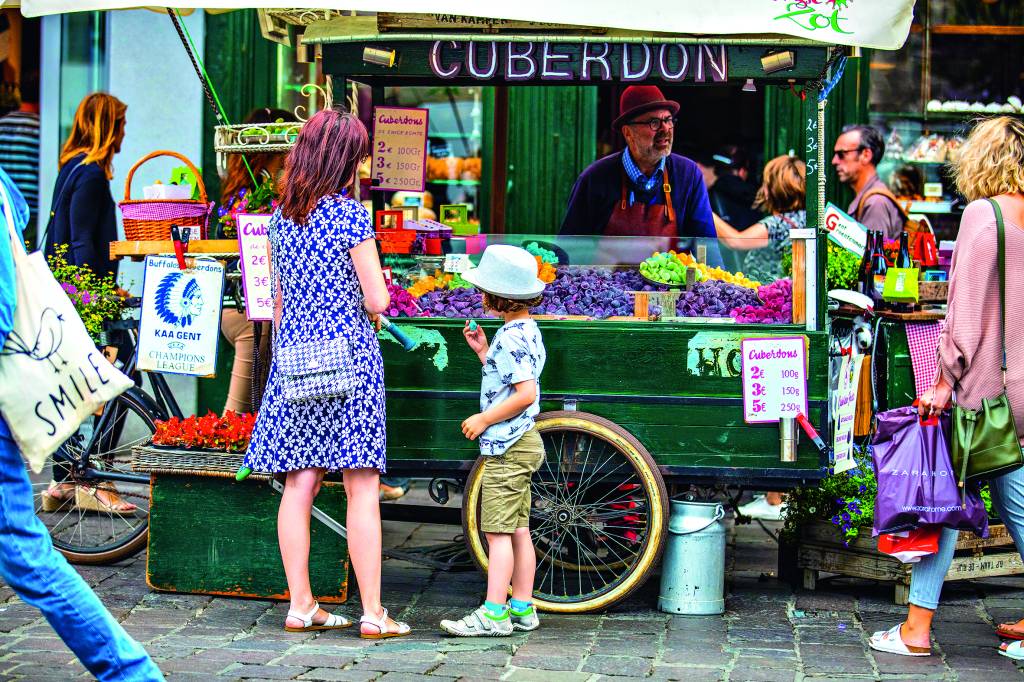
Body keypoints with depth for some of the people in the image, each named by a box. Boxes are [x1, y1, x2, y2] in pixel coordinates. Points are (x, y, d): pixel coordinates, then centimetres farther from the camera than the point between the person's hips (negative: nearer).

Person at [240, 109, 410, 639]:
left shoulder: (280, 217, 9)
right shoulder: (350, 215, -9)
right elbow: (377, 301, -11)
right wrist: (368, 305, 11)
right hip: (348, 357, -6)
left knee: (299, 484, 7)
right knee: (362, 489, -3)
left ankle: (300, 606, 11)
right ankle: (372, 614, -3)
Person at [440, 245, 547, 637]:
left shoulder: (512, 336, -17)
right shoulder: (524, 330, 13)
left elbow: (525, 392, -24)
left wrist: (483, 420, -17)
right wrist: (483, 351, 14)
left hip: (507, 446, -10)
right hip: (520, 443, 10)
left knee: (497, 531, -9)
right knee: (518, 531, 12)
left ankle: (493, 615, -9)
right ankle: (522, 609, 17)